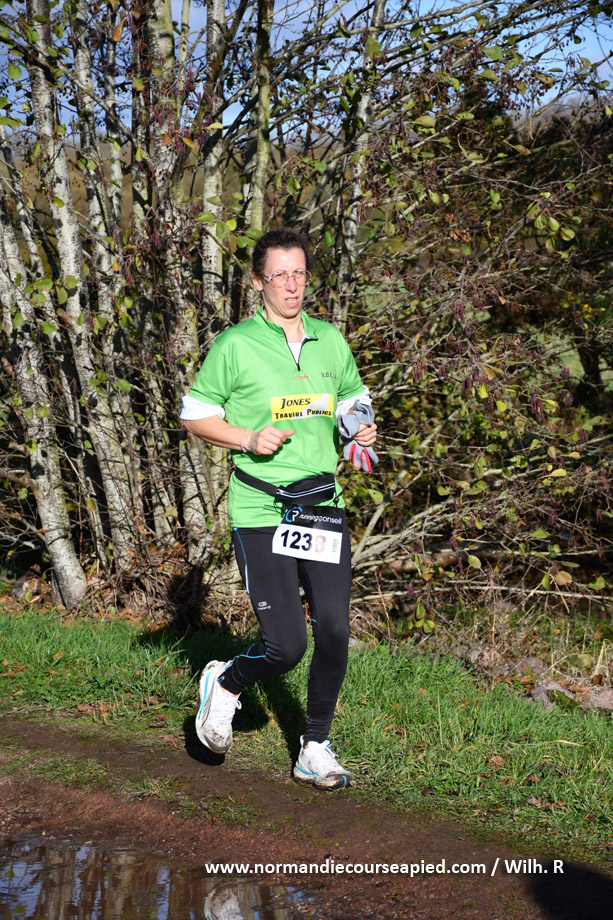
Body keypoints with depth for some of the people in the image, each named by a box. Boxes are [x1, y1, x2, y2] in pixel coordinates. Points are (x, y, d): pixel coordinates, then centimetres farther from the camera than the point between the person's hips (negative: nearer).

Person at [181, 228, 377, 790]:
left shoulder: (331, 341, 10)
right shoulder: (235, 345, -4)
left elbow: (355, 402, 24)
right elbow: (196, 417, 1)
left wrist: (363, 430, 1)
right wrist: (249, 438, -14)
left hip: (324, 506, 5)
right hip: (260, 514, -4)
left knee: (334, 633, 0)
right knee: (286, 647, -8)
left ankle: (315, 751, 18)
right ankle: (225, 685, 24)